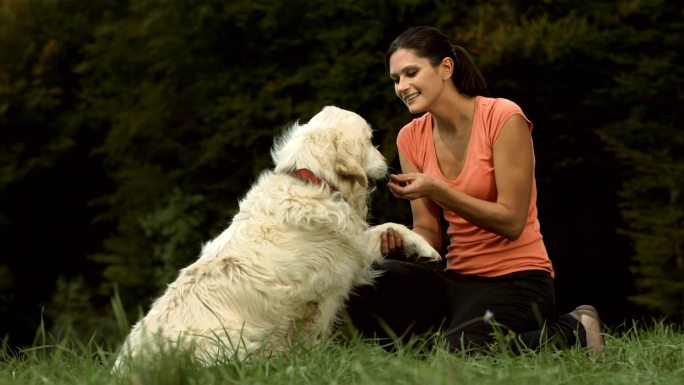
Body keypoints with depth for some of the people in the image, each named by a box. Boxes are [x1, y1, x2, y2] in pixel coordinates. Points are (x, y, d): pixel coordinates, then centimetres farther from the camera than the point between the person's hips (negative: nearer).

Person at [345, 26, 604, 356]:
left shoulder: (503, 117, -11)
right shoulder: (411, 137, 6)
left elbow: (511, 222, -14)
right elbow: (429, 234, 6)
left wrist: (436, 189, -23)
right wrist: (399, 240, -17)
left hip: (516, 280, -5)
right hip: (458, 281, 5)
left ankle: (572, 331, -3)